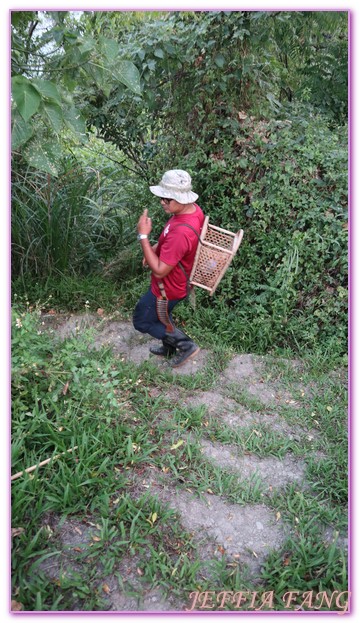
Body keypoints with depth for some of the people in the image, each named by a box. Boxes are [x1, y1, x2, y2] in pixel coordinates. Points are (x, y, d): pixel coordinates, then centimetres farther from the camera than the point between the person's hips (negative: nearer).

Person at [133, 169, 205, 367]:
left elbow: (159, 270, -33)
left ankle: (185, 345, 20)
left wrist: (143, 236, -32)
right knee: (161, 316, 31)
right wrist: (157, 248, 0)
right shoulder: (194, 210, -10)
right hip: (176, 281, 9)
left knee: (141, 321, 13)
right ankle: (170, 347, 53)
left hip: (168, 288, -9)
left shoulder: (181, 232, -40)